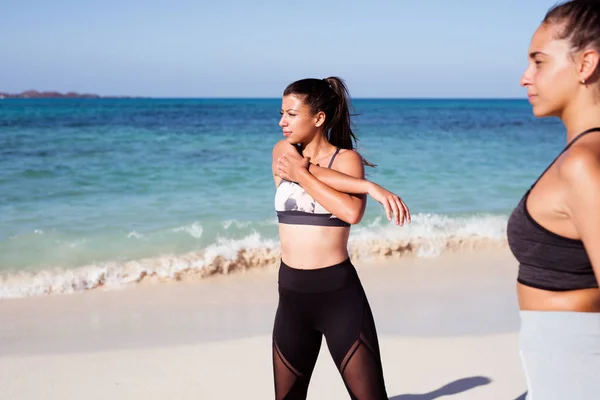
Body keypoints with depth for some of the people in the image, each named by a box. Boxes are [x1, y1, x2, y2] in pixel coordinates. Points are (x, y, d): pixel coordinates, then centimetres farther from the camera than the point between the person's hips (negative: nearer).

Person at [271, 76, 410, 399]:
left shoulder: (347, 158, -2)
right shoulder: (283, 152, 6)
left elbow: (352, 212, -21)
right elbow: (317, 173, -16)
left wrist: (300, 174, -14)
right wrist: (371, 187, -19)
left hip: (339, 293, -4)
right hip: (292, 296, 4)